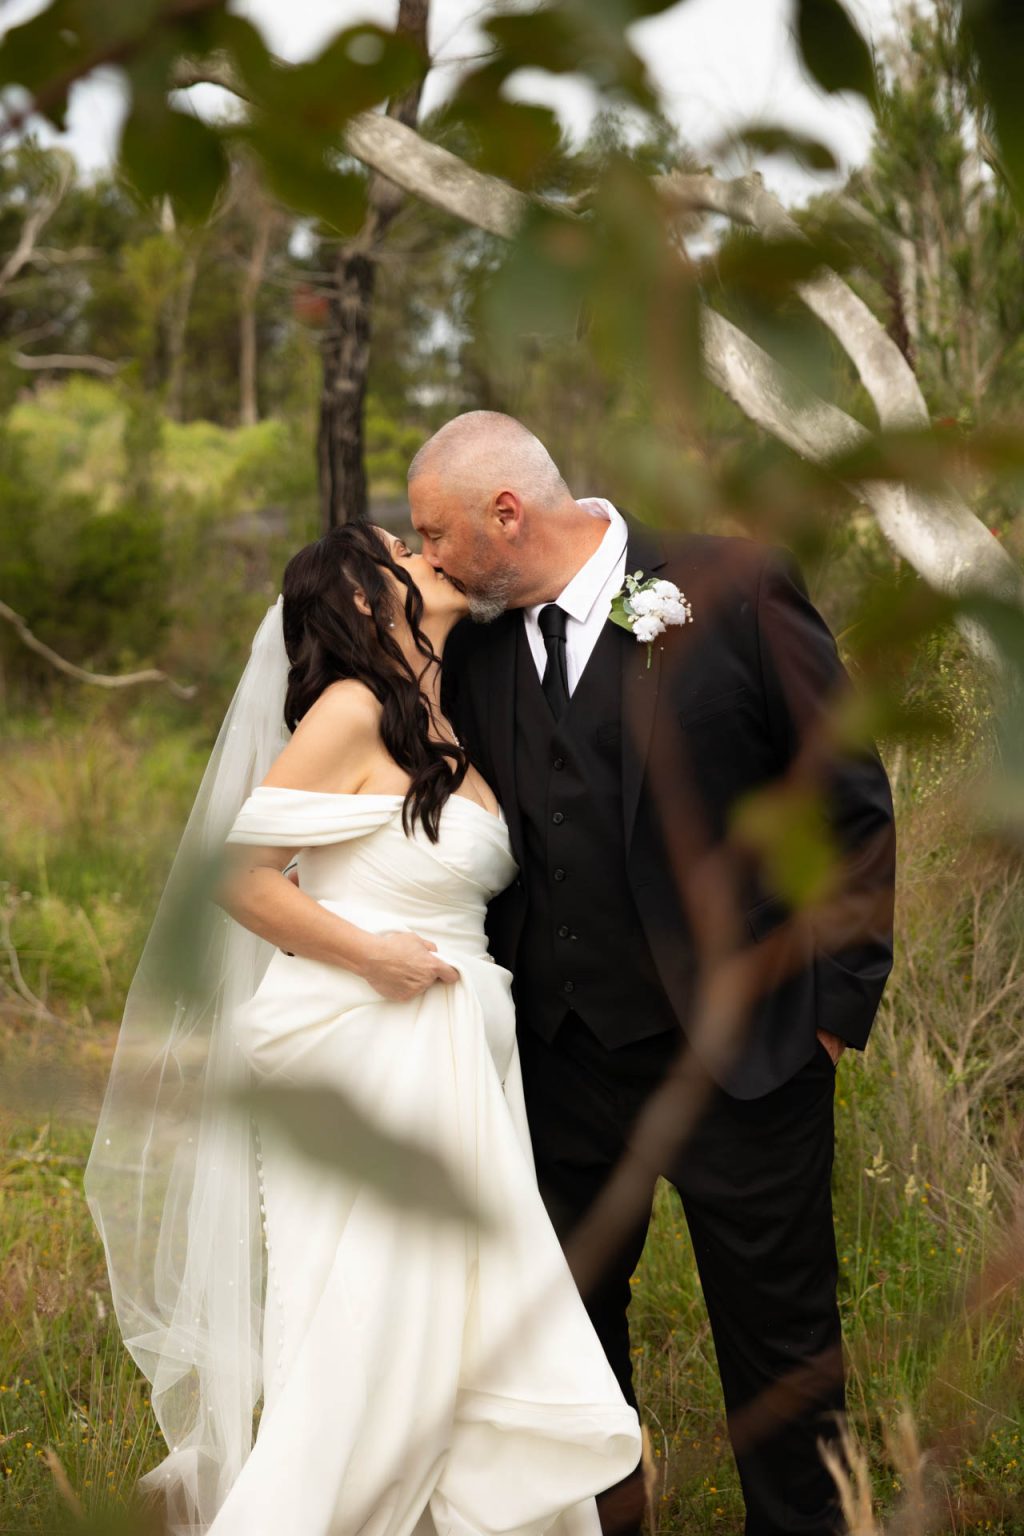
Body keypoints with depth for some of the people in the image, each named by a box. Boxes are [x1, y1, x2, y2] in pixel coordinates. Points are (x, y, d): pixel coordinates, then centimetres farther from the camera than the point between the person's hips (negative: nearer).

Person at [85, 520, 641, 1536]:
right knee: (363, 1337, -4)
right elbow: (239, 875, -14)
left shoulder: (445, 735, 14)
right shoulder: (352, 710, -11)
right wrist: (370, 955, -13)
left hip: (450, 1065, 8)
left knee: (474, 1329, 9)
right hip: (365, 1057, -8)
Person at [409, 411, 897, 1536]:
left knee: (777, 1336, 9)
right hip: (563, 1062, 4)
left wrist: (840, 1001, -7)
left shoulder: (731, 589, -11)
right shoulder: (475, 642, 2)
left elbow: (849, 802, -6)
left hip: (741, 1053, -4)